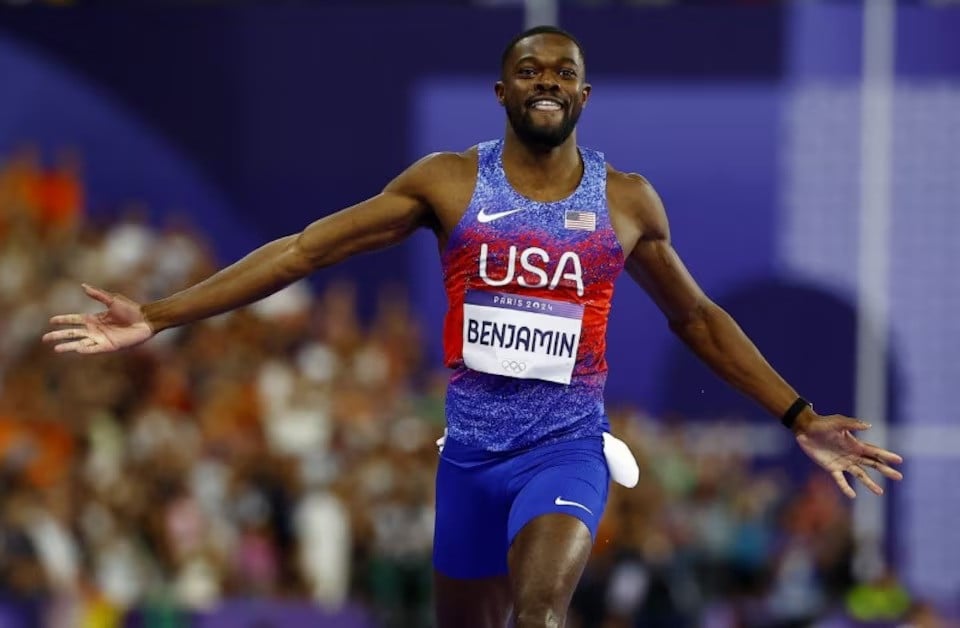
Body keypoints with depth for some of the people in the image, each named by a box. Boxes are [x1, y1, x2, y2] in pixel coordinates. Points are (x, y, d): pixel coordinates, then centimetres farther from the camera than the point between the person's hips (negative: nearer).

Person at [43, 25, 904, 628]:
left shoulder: (625, 200, 3)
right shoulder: (448, 183, 1)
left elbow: (696, 317, 18)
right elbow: (305, 250, 0)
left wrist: (800, 418, 16)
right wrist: (157, 318, -5)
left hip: (568, 448, -2)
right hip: (471, 451, 2)